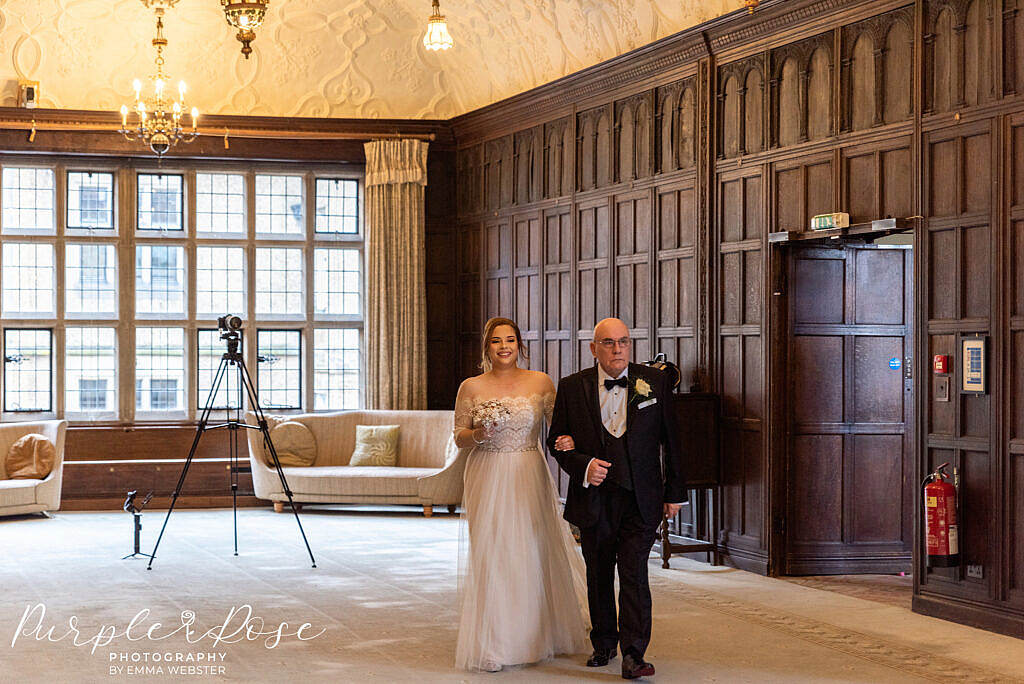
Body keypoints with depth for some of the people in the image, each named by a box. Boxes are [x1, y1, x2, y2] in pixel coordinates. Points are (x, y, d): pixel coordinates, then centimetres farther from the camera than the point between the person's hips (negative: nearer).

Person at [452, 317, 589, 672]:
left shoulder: (541, 383, 4)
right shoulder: (471, 388, 3)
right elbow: (459, 437, 7)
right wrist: (477, 435, -14)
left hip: (529, 479, 0)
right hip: (488, 480, 0)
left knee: (535, 551, 3)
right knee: (492, 556, -2)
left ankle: (542, 635, 20)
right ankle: (494, 642, 5)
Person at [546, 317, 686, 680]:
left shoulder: (654, 382, 2)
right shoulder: (572, 387, 2)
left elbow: (671, 441, 7)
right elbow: (557, 440, 5)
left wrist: (674, 491, 6)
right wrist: (583, 466, -14)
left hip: (641, 500, -1)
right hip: (593, 499, 2)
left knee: (634, 574, -11)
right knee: (598, 577, 13)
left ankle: (633, 655, -11)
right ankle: (603, 644, 30)